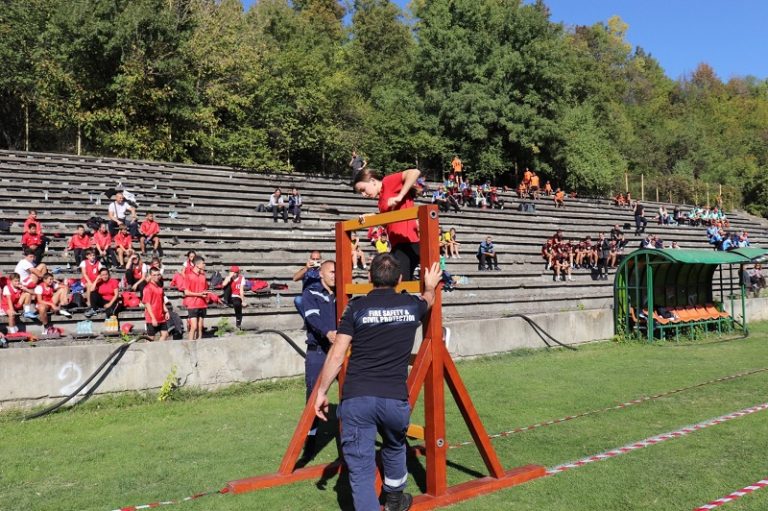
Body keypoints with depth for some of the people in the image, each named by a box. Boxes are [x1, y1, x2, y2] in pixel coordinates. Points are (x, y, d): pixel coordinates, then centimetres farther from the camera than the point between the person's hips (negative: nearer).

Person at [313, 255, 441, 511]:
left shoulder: (357, 307, 1)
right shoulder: (412, 305, 7)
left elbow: (336, 355, -2)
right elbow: (428, 299, 33)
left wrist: (321, 392, 8)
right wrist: (430, 286, 55)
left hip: (356, 397, -2)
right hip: (395, 398, 3)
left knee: (360, 466, 4)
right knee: (394, 448, 31)